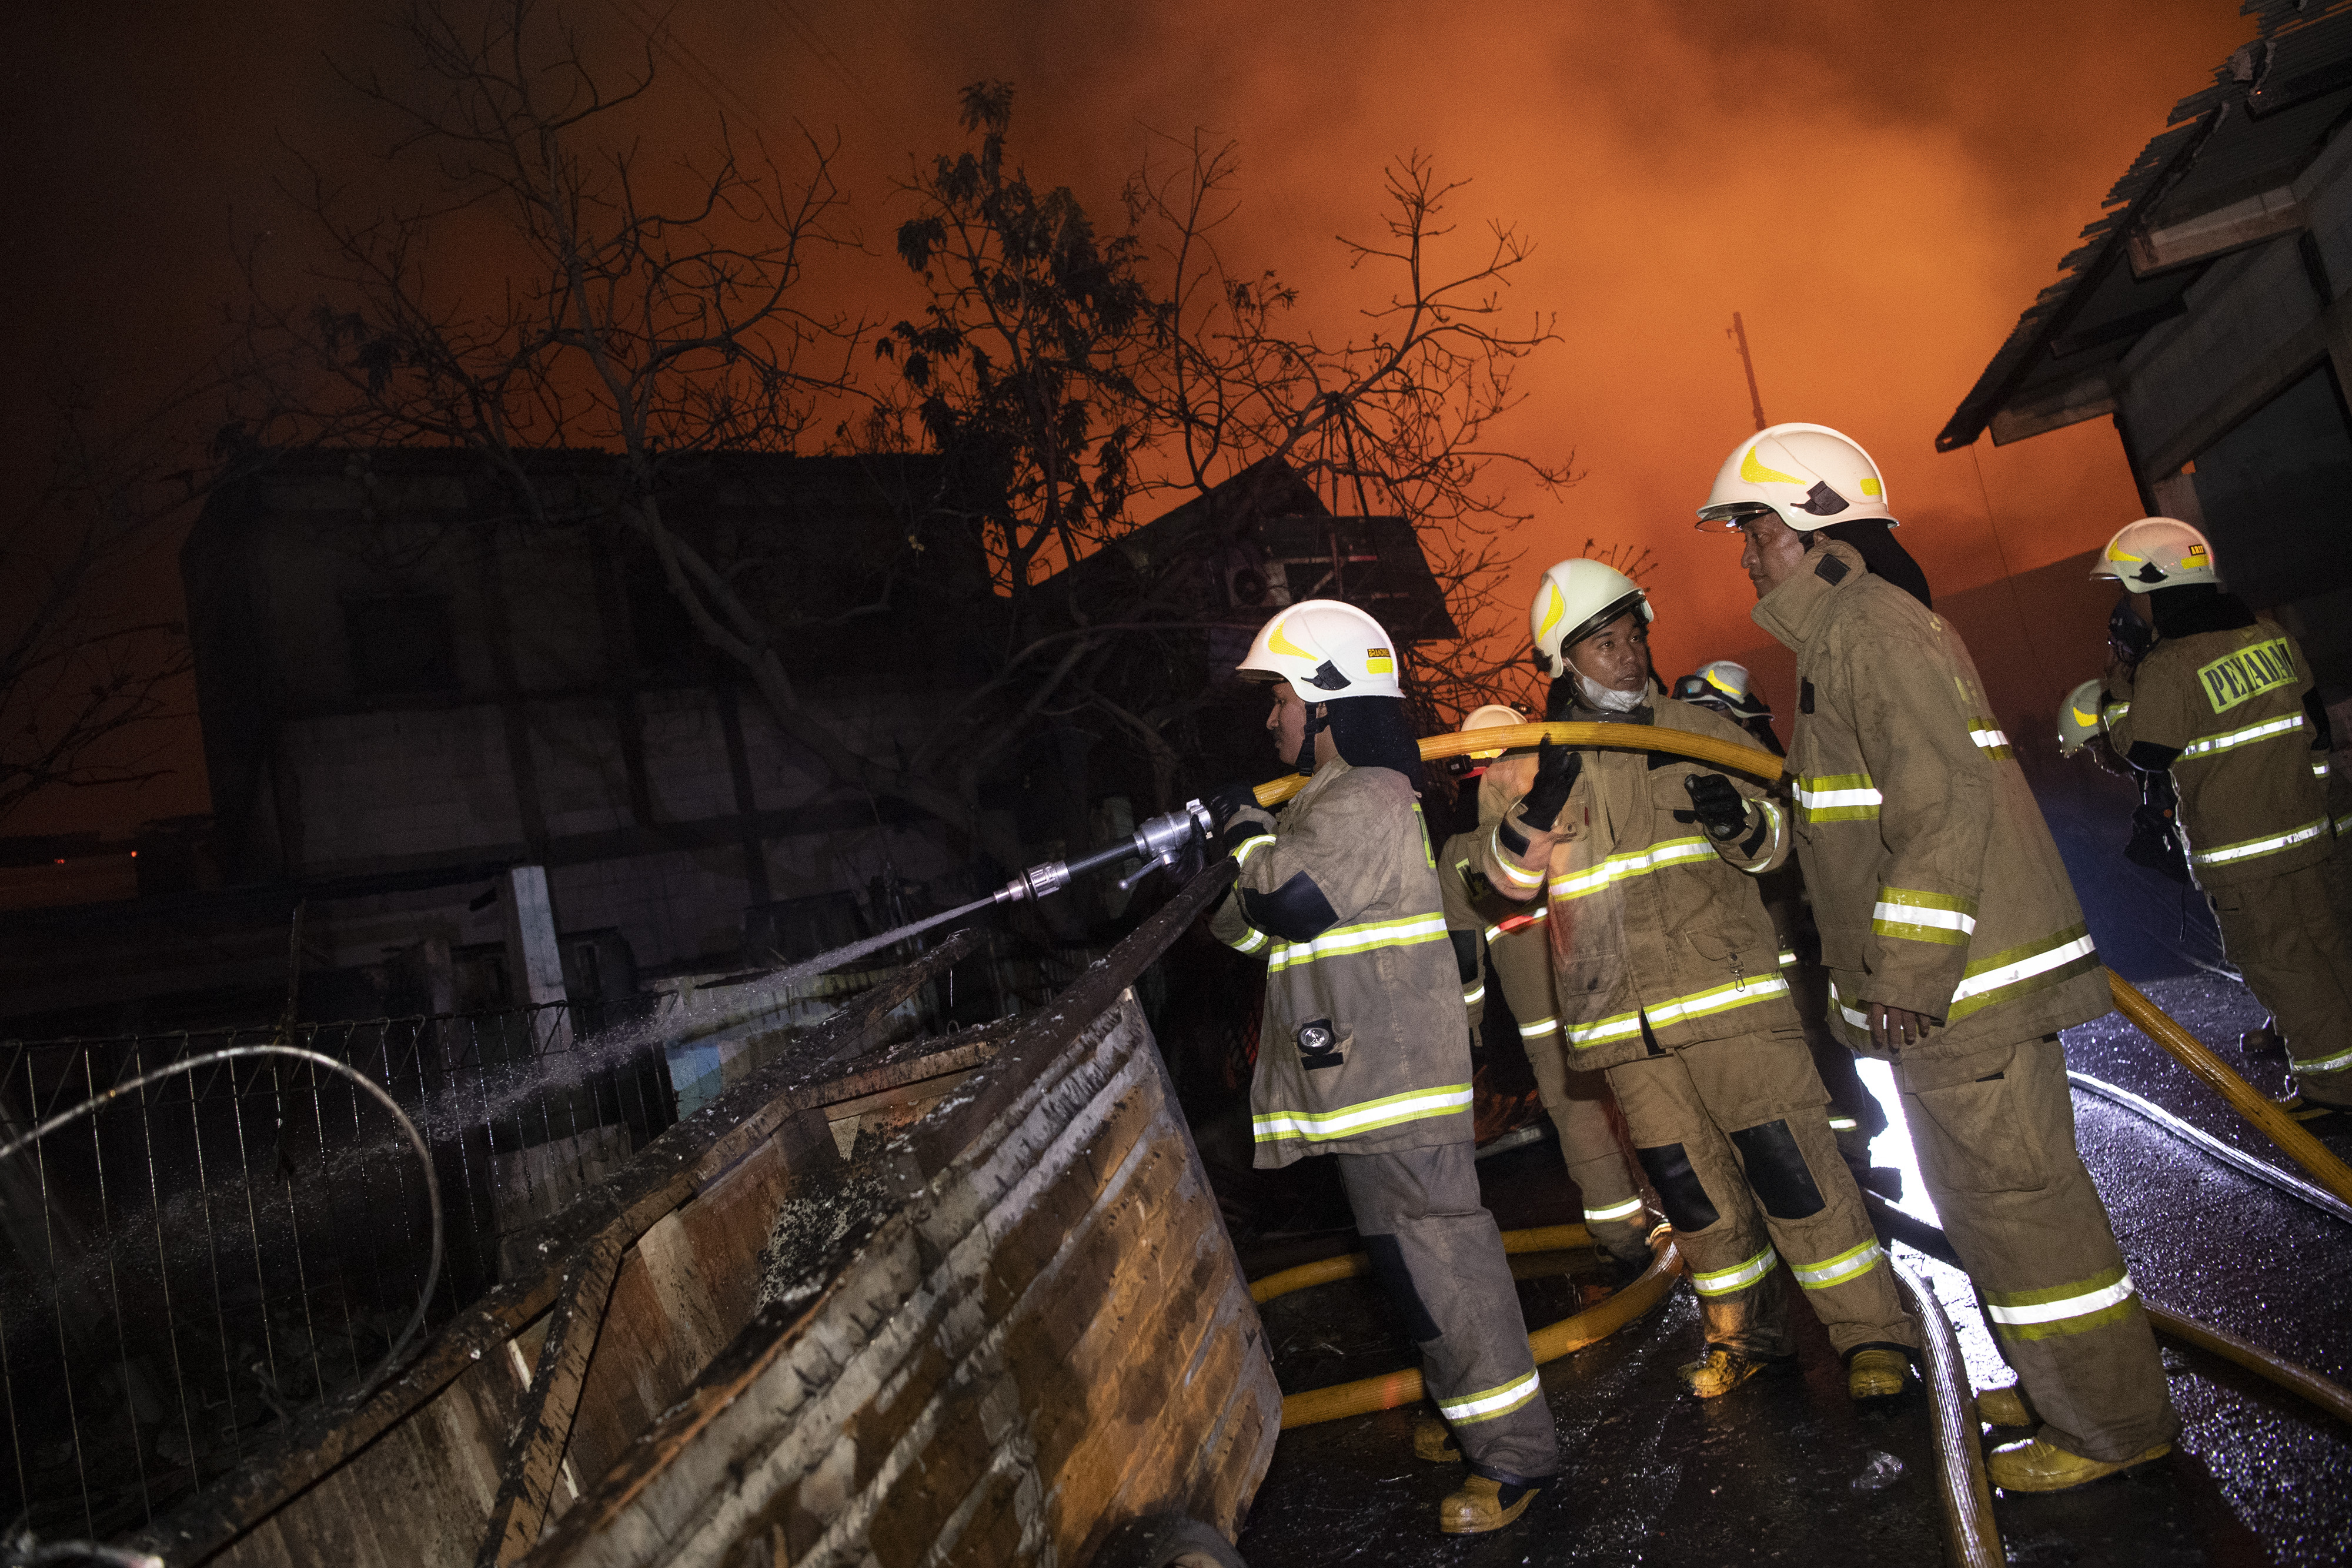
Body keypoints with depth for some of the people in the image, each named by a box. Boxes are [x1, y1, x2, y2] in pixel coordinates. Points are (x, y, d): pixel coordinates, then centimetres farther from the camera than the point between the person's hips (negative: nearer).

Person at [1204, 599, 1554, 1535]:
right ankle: (1482, 1415, 31)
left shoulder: (1367, 798, -13)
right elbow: (1250, 926, 22)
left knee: (1431, 1257, -5)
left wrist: (1247, 827, -9)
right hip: (1363, 1080, 10)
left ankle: (1515, 1454, 5)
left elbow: (1288, 897, -26)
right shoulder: (1333, 801, 20)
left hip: (1392, 1080, -10)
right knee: (1417, 1252, 18)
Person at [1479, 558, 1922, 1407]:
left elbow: (1774, 843, 9)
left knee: (1788, 1162, -5)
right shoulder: (1540, 760, 5)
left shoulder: (1702, 732, 6)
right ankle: (1745, 1336, 28)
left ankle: (1872, 1337, 9)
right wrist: (1539, 806, -22)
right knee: (1689, 1181, 10)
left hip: (1727, 988, -1)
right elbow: (1509, 874, -3)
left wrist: (1739, 817, -15)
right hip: (1621, 1016, 1)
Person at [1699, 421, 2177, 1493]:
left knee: (2012, 1195, 0)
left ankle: (2114, 1423, 15)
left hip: (1957, 991, -11)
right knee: (1988, 1192, 20)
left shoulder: (1870, 623, -16)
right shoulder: (1848, 629, 17)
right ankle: (2061, 1388, 34)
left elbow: (1946, 802, -24)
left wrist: (1904, 978, -23)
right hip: (1944, 986, 11)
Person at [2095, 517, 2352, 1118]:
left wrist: (2122, 696, 1)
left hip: (2238, 850, -7)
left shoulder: (2167, 668, -19)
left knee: (2276, 959, 1)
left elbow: (2145, 752, -11)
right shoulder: (2271, 635, 5)